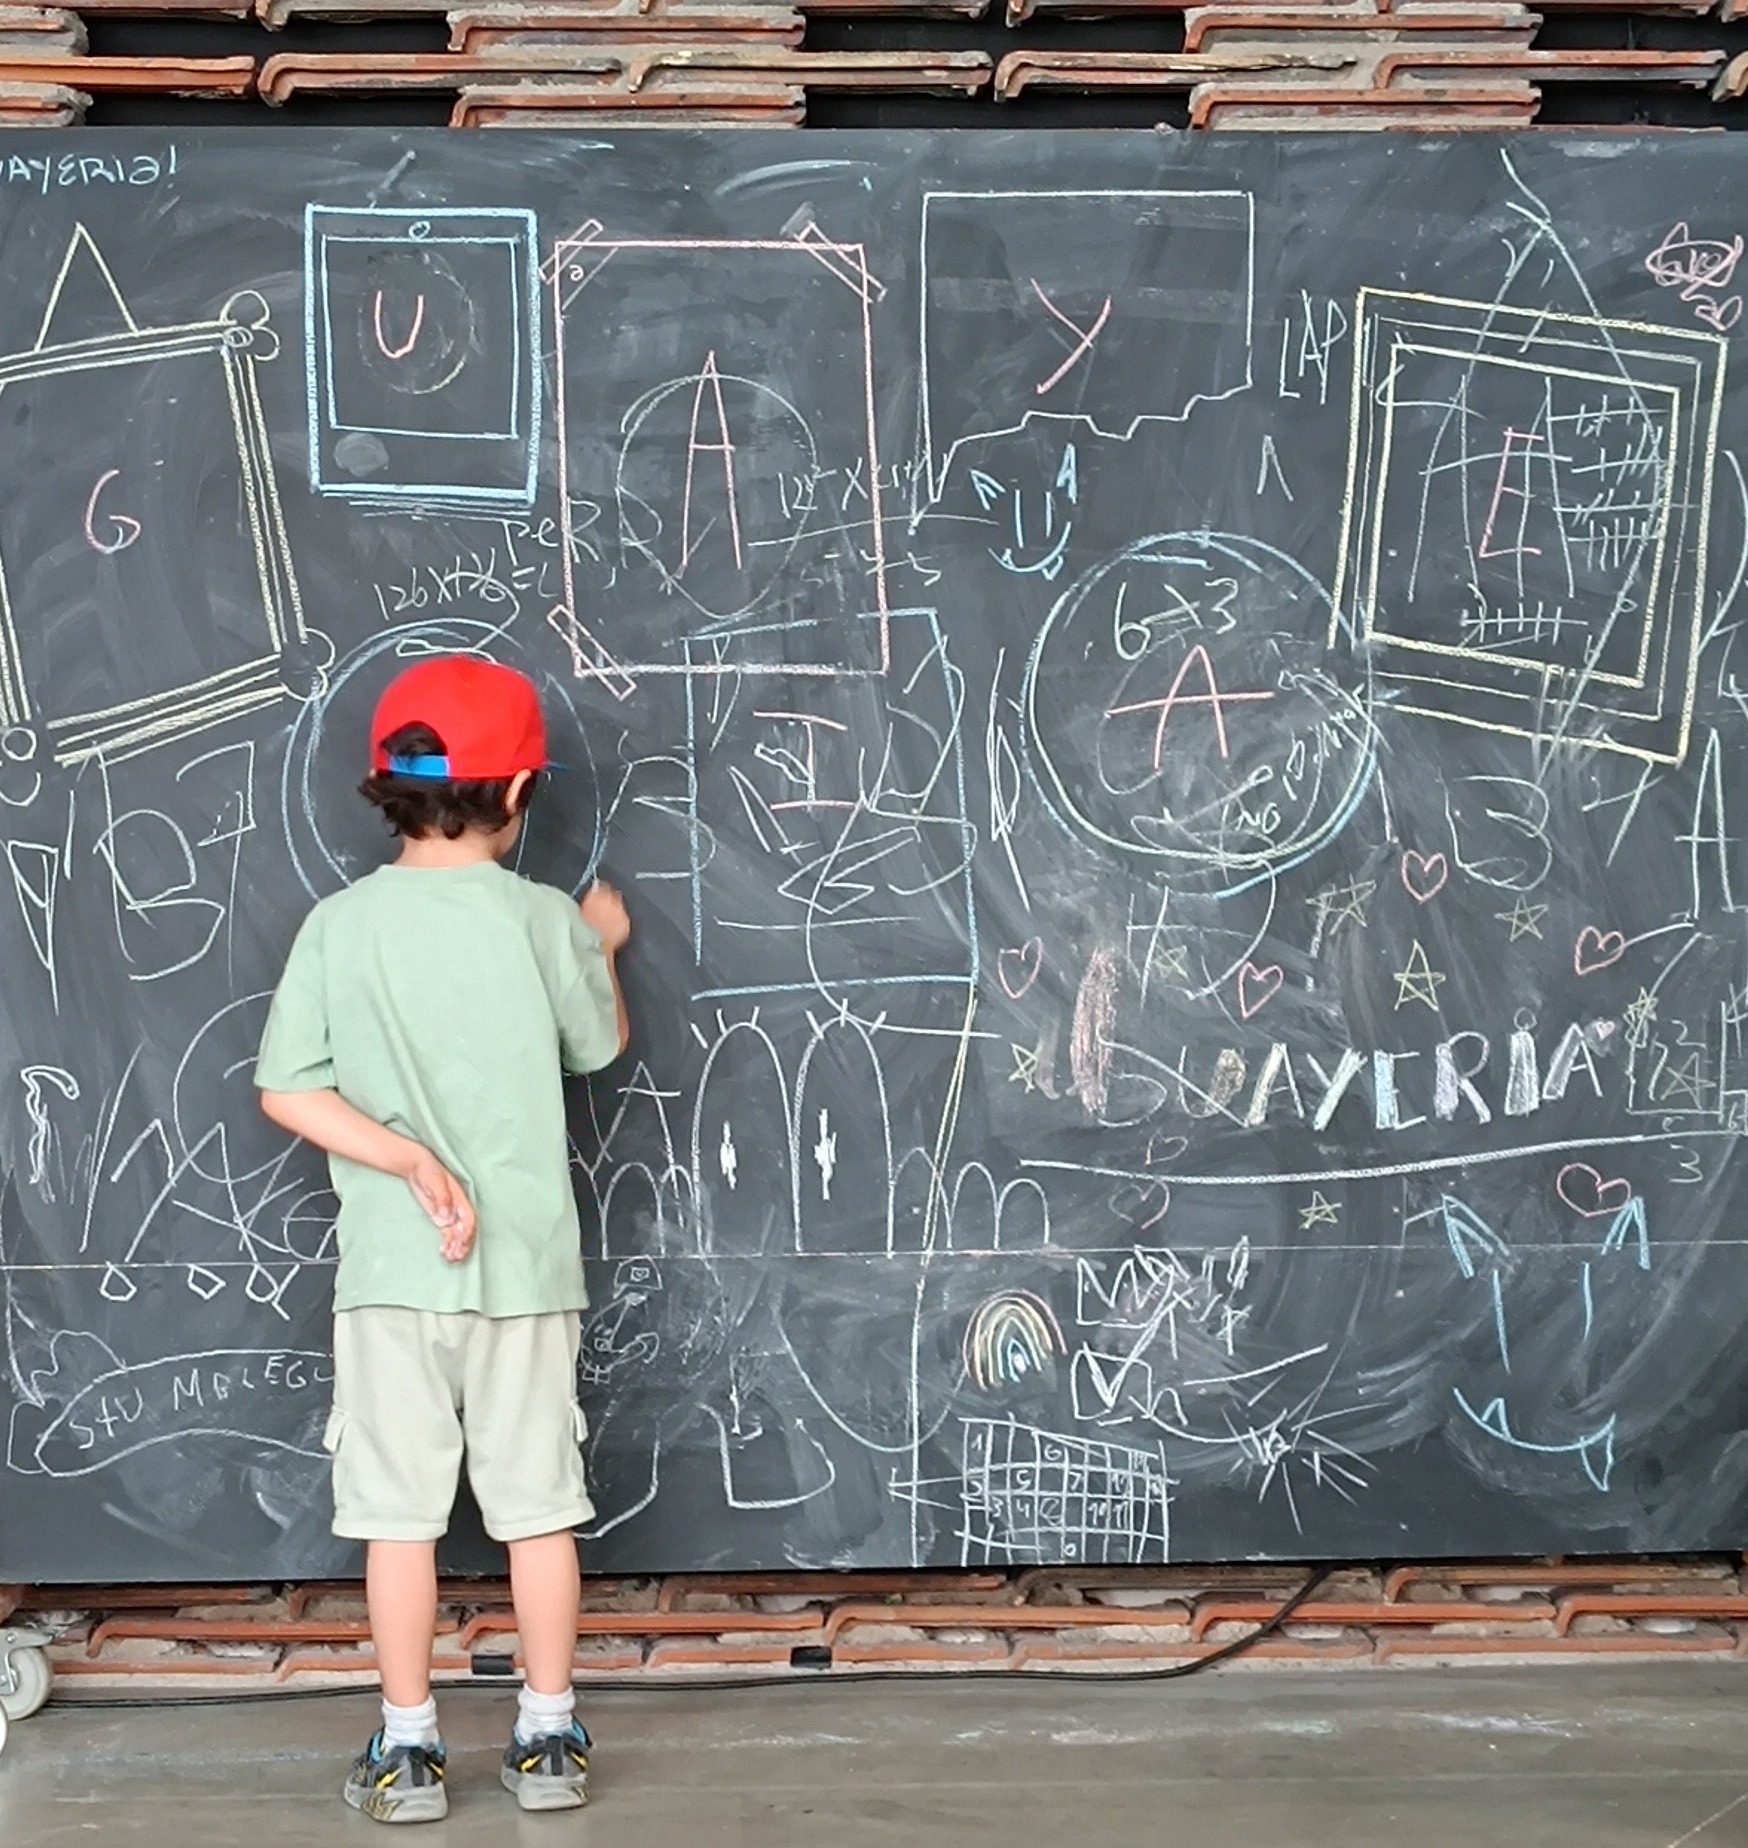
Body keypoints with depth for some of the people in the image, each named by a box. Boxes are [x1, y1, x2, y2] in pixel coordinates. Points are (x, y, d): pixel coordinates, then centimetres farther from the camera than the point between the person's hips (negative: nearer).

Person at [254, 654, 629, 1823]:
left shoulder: (341, 925, -5)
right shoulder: (547, 922, -6)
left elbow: (288, 1092, -9)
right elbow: (601, 1047, 11)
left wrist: (412, 1161, -10)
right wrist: (602, 946, 27)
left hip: (392, 1266, 0)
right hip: (527, 1262, 0)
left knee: (399, 1509, 8)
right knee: (539, 1506, 11)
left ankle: (408, 1750, 15)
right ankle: (549, 1740, 19)